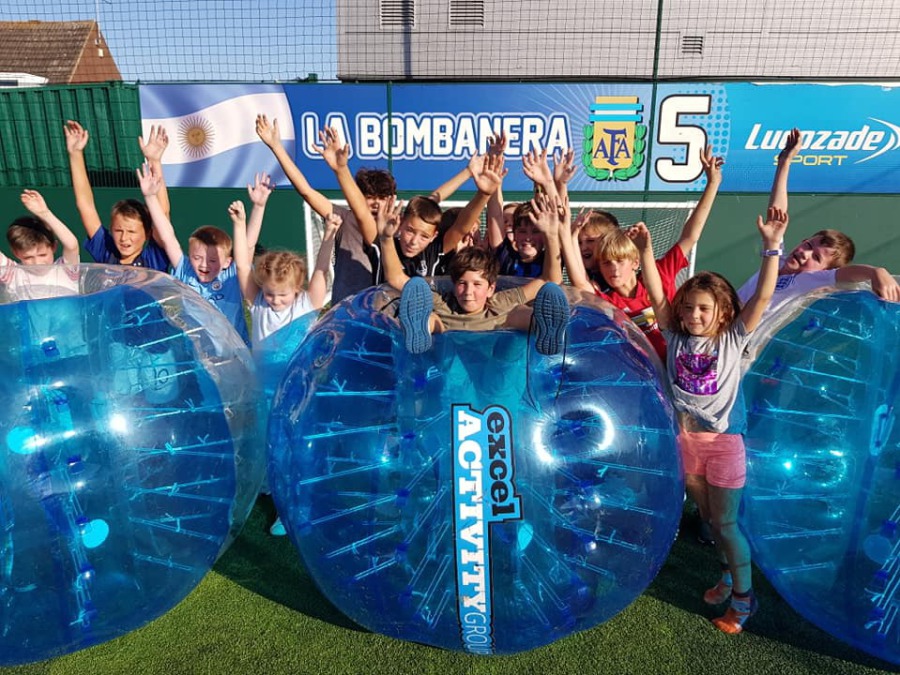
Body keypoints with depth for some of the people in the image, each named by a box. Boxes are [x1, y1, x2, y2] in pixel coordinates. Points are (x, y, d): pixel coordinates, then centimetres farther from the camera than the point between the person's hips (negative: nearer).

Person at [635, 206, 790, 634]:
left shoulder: (733, 339, -7)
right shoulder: (676, 337, -1)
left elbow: (763, 297, -17)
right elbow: (656, 296, -9)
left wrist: (771, 246, -26)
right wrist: (645, 250, -18)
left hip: (723, 441, -3)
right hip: (685, 439, 4)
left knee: (725, 523, 5)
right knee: (707, 516, 18)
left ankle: (743, 596, 23)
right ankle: (729, 571, 41)